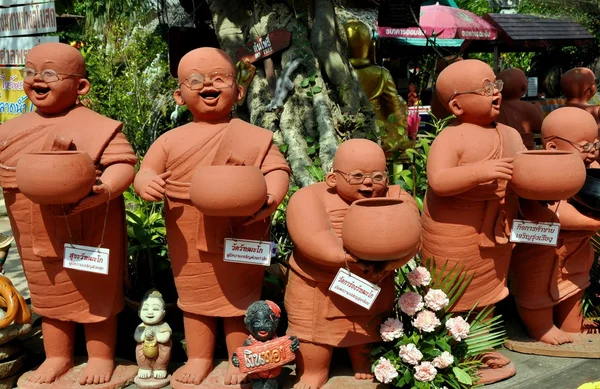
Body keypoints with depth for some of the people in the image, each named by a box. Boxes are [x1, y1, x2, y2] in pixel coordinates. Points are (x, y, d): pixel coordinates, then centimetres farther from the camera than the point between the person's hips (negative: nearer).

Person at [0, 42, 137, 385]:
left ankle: (102, 356, 26)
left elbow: (123, 164, -21)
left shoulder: (95, 127, -15)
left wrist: (103, 190, -38)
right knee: (50, 294, 19)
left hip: (89, 233, -6)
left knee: (96, 293, 9)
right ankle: (58, 356, 36)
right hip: (39, 236, 6)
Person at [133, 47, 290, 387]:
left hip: (240, 238, -3)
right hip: (190, 242, 3)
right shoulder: (171, 140, 3)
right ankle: (199, 359, 34)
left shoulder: (254, 136, -5)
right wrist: (146, 184, -19)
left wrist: (271, 197, -29)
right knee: (194, 298, 17)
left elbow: (277, 169, -9)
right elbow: (147, 171, 5)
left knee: (240, 299, 9)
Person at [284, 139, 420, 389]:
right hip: (317, 294, -2)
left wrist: (388, 261, -35)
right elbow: (312, 237, -24)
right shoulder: (309, 197, -8)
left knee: (369, 368, 15)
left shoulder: (398, 199, 1)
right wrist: (343, 258, -42)